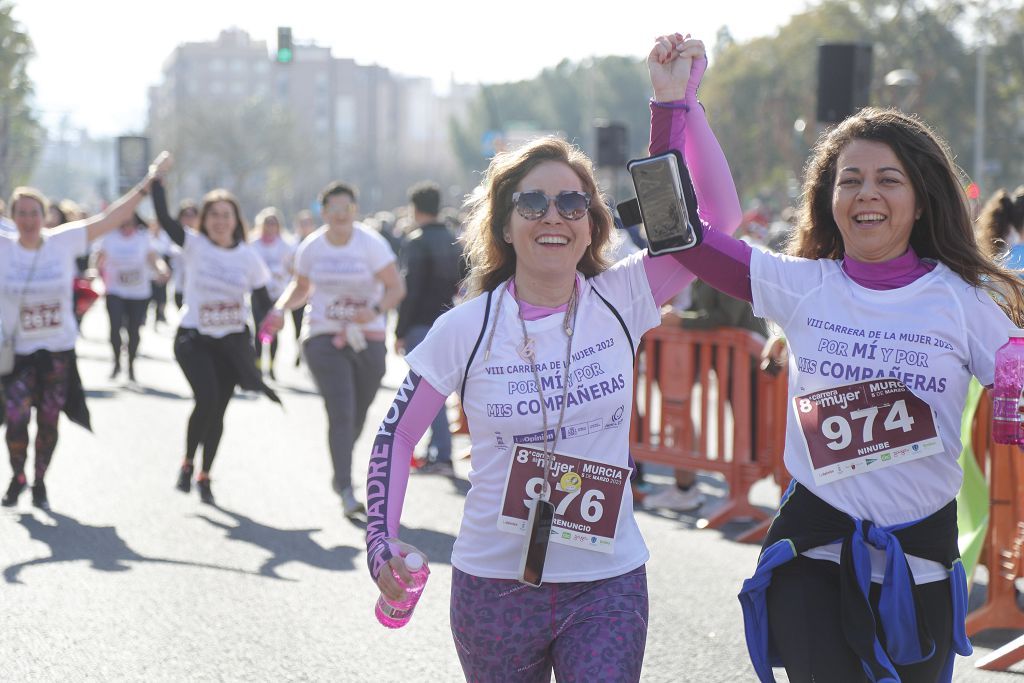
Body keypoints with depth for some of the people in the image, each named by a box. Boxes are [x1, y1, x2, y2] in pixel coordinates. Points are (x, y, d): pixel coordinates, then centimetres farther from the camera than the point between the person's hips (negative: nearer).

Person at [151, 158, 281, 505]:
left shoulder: (248, 256, -1)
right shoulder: (194, 245, -6)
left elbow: (264, 301, 4)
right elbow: (164, 218, -20)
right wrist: (158, 180, -26)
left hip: (233, 341, 2)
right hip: (194, 338, -2)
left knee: (217, 410, 6)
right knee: (207, 399, -21)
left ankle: (204, 476, 23)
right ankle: (187, 463, 2)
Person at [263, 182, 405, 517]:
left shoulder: (371, 243, -7)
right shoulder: (311, 247, 2)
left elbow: (396, 288, -8)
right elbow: (301, 286, 19)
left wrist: (375, 311, -27)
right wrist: (281, 308, 0)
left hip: (367, 338, 0)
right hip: (323, 338, 0)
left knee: (357, 416, 11)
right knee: (341, 413, -15)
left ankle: (340, 473, 40)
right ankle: (347, 492, -14)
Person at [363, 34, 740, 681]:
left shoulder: (621, 302, -5)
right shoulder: (465, 329, -4)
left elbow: (719, 216, -14)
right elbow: (395, 437, 4)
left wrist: (679, 102, -19)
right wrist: (383, 541, -8)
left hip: (608, 585, 0)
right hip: (494, 585, 1)